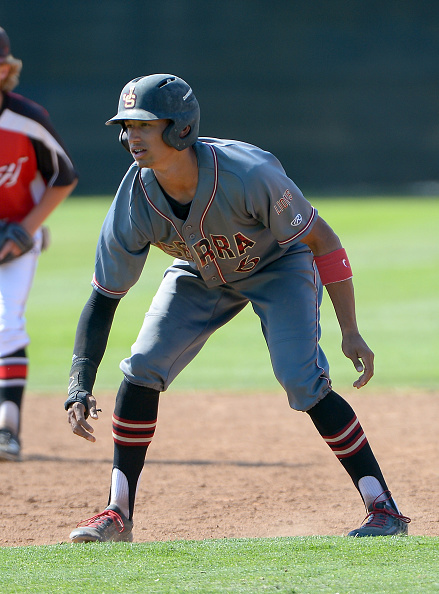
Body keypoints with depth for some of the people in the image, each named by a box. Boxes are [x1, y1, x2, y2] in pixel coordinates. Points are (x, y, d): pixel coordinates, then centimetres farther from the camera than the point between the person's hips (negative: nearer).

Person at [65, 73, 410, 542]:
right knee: (141, 370, -10)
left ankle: (384, 508, -13)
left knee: (303, 381, -21)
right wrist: (80, 386, -28)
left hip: (279, 266, -4)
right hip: (201, 274, 4)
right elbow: (103, 296, -17)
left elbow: (323, 241, -27)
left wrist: (350, 334, -29)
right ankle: (117, 515, 2)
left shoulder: (248, 173, -39)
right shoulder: (134, 203, -26)